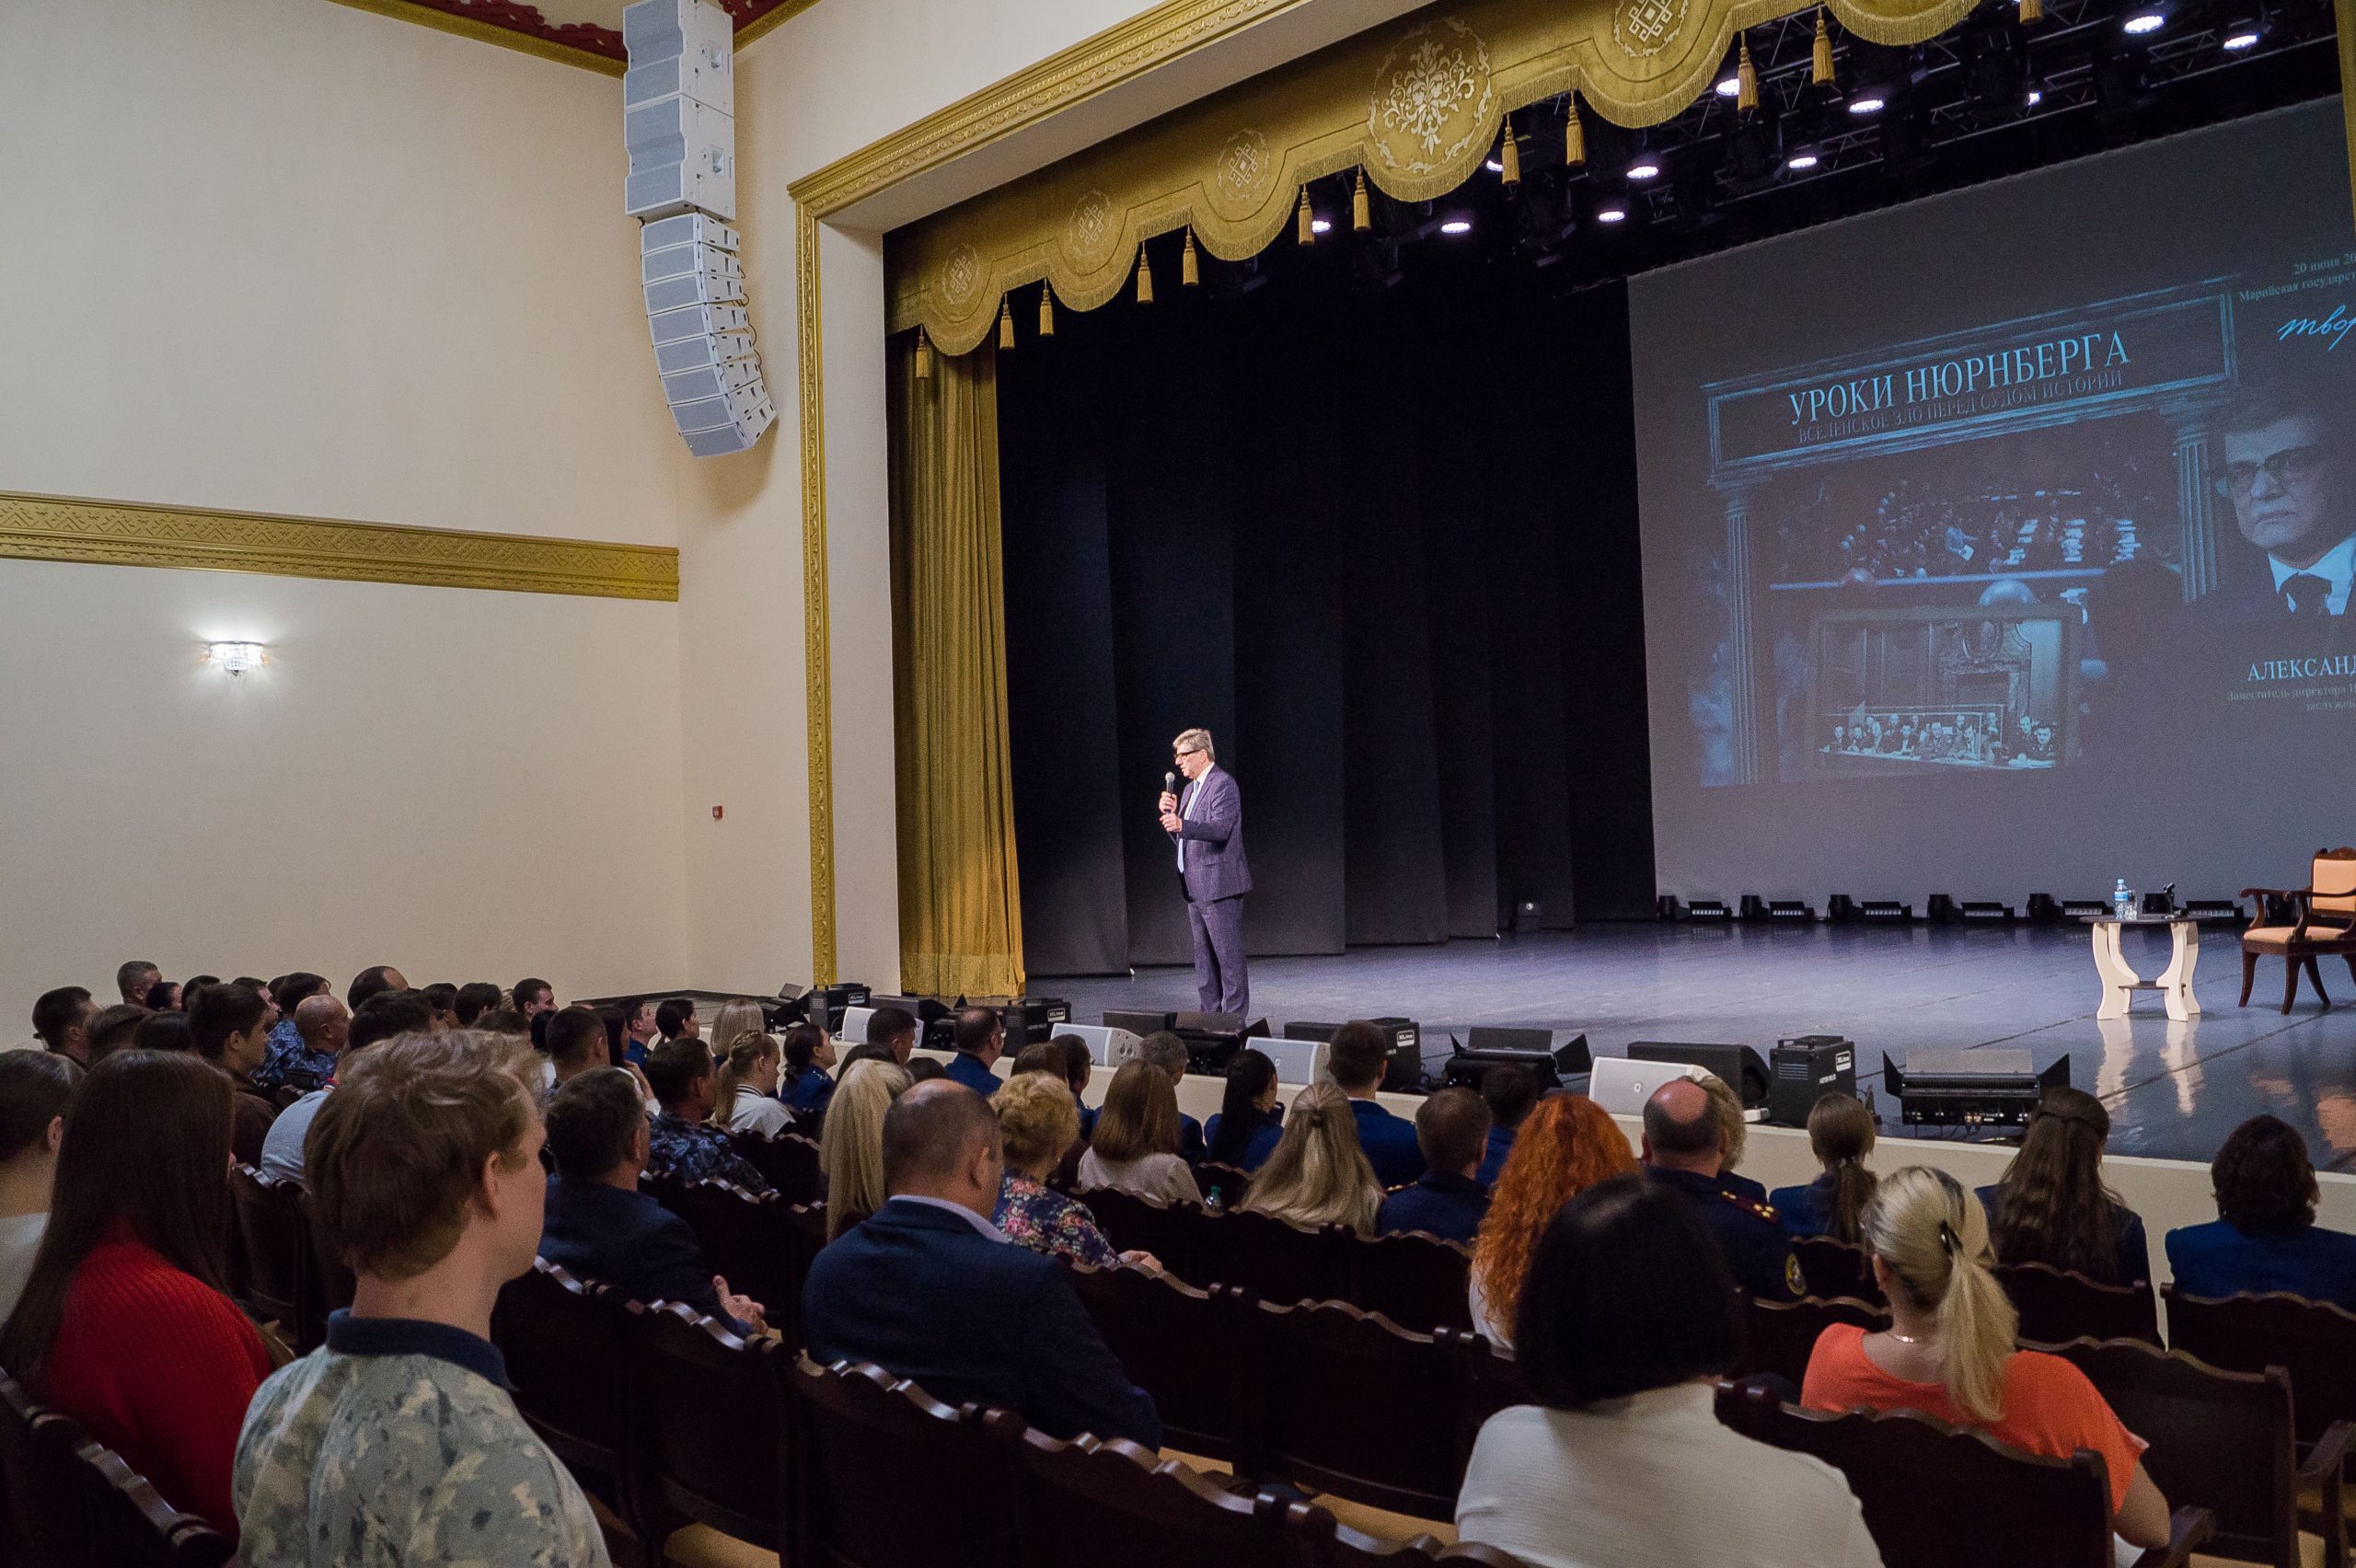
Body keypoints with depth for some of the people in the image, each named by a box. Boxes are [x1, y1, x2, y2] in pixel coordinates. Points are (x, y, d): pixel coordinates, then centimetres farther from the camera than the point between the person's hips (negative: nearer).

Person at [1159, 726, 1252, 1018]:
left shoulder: (1223, 784, -11)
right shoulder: (1190, 788, 18)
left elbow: (1220, 828, -24)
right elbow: (1182, 837, 20)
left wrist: (1182, 825, -38)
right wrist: (1170, 812, 3)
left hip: (1219, 883, -10)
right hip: (1196, 886, 10)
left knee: (1229, 955, -6)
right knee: (1204, 958, 13)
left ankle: (1235, 1018, -3)